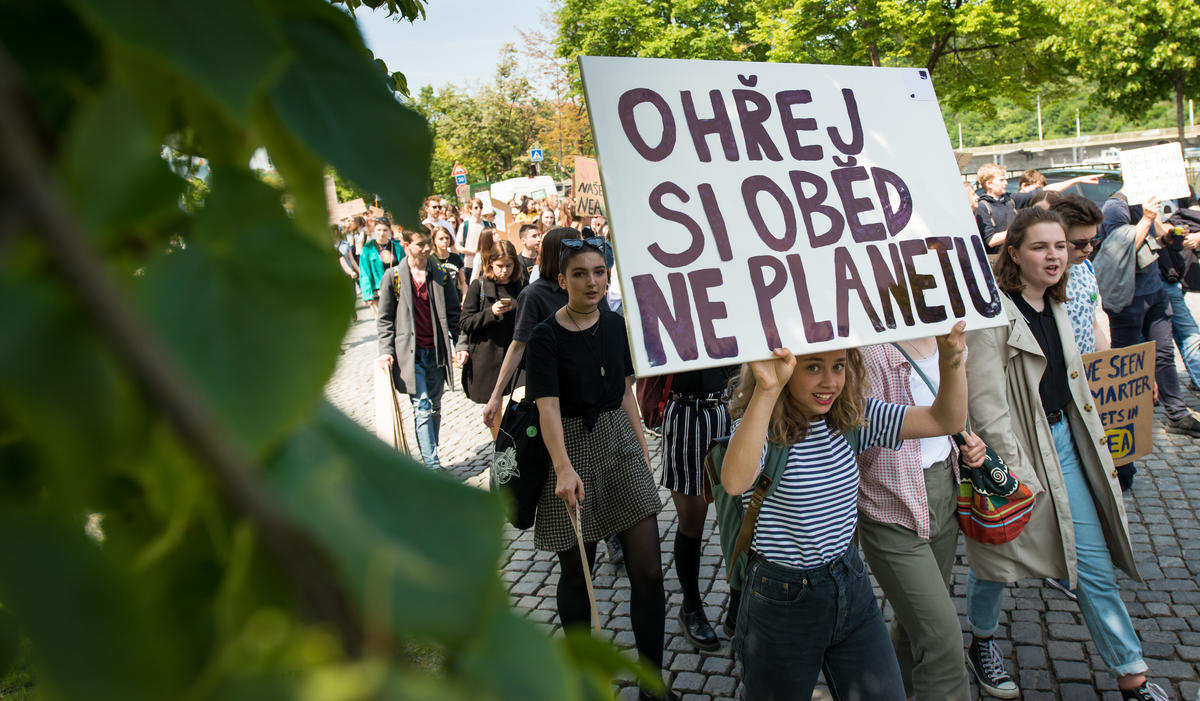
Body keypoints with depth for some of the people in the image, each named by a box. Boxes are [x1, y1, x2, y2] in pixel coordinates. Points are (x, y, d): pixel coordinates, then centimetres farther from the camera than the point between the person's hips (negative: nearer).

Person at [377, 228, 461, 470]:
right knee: (422, 407, -9)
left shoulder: (442, 275, 6)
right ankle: (433, 466, -8)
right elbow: (385, 319, 4)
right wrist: (386, 350, -5)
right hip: (410, 353, -3)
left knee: (434, 407, 10)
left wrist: (452, 343, -1)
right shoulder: (393, 276, 1)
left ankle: (430, 458, 22)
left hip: (437, 352, 3)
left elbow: (453, 313, 10)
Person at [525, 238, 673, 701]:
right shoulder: (546, 337, -10)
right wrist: (564, 469, -34)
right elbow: (548, 407, -21)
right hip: (573, 450, -4)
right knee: (577, 572, 8)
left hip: (621, 443, 4)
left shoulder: (617, 325, 5)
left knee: (648, 570, 0)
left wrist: (642, 450, 14)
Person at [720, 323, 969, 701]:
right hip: (782, 598, -5)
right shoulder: (761, 428, -19)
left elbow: (946, 420, -2)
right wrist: (766, 390, -48)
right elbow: (736, 482, -42)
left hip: (852, 587, 5)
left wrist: (951, 358, -18)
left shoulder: (853, 419, -2)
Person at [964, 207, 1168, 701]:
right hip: (1015, 448, -7)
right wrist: (1010, 466, -22)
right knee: (996, 559, 12)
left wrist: (1091, 444, 19)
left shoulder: (1054, 306, 9)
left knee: (1093, 561, 10)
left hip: (1064, 439, 7)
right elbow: (985, 400, -21)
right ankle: (982, 645, 37)